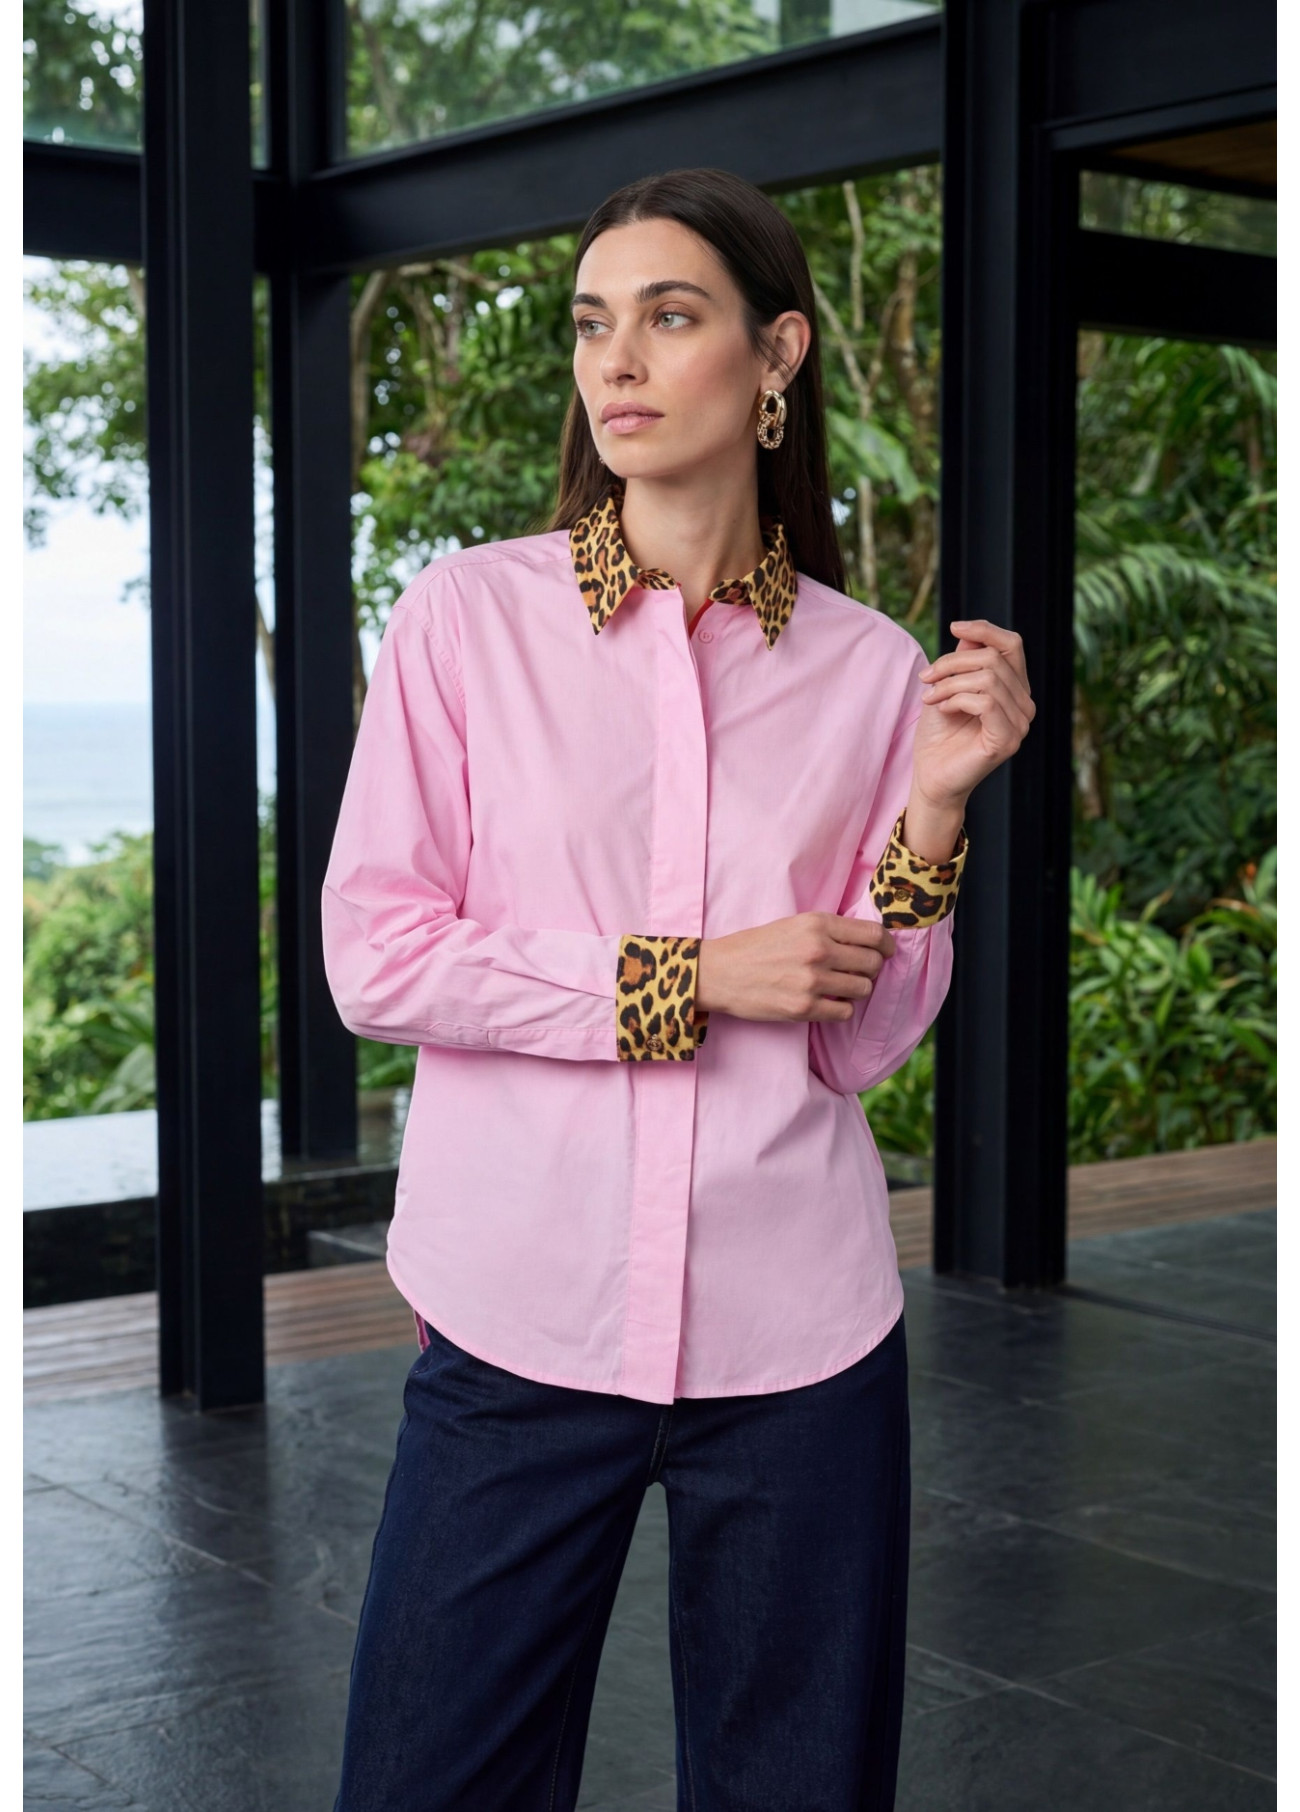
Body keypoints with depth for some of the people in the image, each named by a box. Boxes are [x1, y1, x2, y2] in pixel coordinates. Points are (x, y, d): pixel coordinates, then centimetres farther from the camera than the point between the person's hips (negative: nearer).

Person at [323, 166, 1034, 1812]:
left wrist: (934, 807, -11)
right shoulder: (468, 613, -1)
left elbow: (862, 1040, 3)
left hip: (797, 1335, 2)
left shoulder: (869, 670, 4)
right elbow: (373, 958, -5)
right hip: (519, 1312, -1)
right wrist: (684, 983, -10)